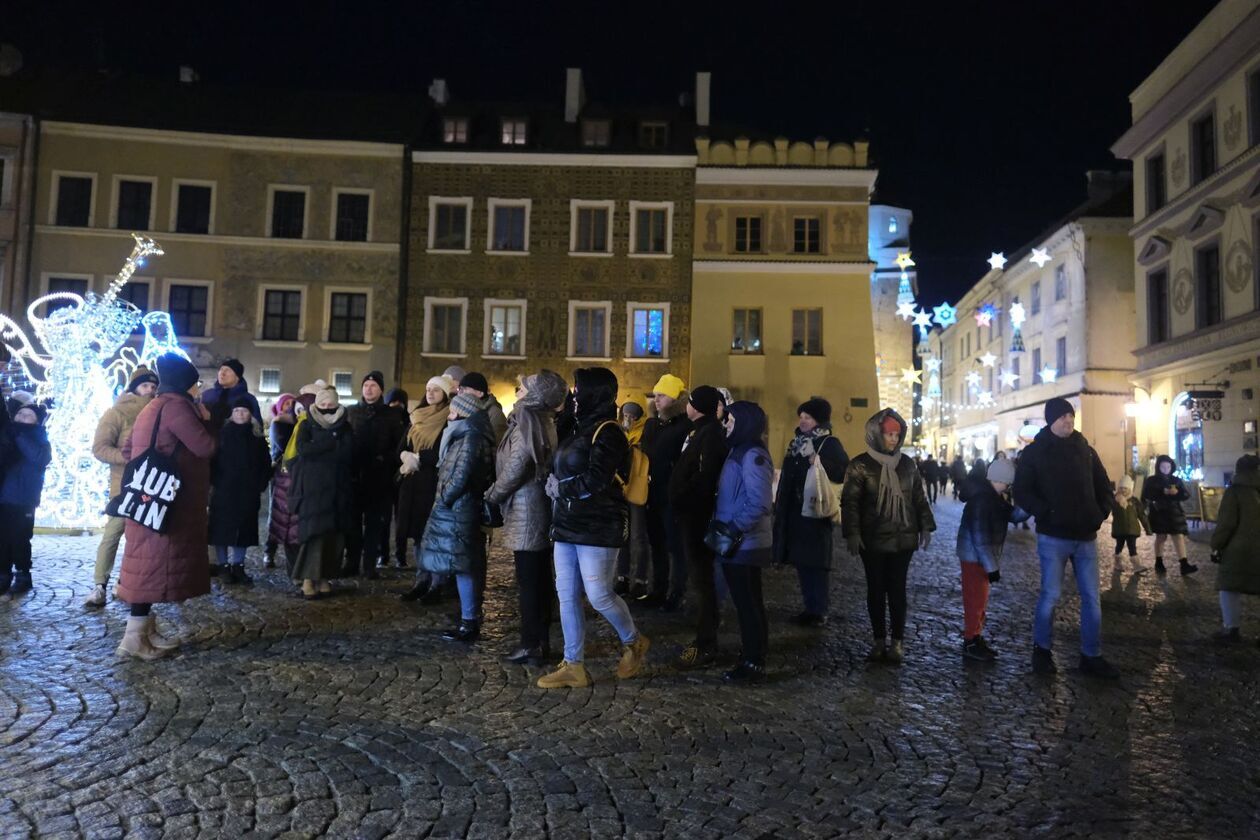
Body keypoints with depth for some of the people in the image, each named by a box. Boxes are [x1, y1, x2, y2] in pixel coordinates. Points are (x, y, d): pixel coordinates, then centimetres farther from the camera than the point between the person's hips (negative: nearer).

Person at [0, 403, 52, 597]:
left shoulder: (39, 440, 1)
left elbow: (39, 457, -20)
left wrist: (20, 435, -18)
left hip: (23, 499, -4)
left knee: (19, 539, -1)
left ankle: (22, 576, 10)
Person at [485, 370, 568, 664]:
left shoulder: (527, 425, -17)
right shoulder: (544, 423, 10)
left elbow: (514, 470, -18)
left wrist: (492, 495, -1)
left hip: (525, 514, -9)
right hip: (541, 511, 9)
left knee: (528, 583, -1)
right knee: (540, 580, 14)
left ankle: (531, 645, 6)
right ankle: (542, 641, 22)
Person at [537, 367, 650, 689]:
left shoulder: (607, 432, -12)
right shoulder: (584, 429, 16)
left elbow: (595, 481, -21)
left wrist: (560, 487, -9)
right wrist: (555, 484, -1)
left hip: (598, 527, -9)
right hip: (568, 525, 9)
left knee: (599, 595, -4)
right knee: (567, 595, 8)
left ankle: (634, 642, 22)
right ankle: (573, 666, 16)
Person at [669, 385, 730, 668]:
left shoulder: (711, 434, -17)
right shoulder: (700, 430, 15)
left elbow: (704, 478, -25)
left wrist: (680, 500, -15)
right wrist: (679, 500, 10)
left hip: (697, 514, -10)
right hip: (690, 513, 10)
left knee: (701, 578, -5)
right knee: (699, 576, 16)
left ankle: (706, 646, 1)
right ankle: (705, 636, 26)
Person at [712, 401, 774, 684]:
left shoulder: (752, 455, -19)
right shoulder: (740, 451, 11)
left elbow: (760, 503, -25)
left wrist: (734, 528, -21)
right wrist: (721, 521, 10)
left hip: (744, 544, -10)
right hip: (741, 543, 10)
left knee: (746, 602, 0)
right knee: (749, 600, 18)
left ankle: (753, 664, 10)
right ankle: (754, 654, 30)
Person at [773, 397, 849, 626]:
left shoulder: (830, 443, -6)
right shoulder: (797, 442, 15)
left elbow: (844, 473, -16)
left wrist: (819, 462, -28)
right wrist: (779, 506, 17)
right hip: (795, 510, 7)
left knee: (816, 561, -2)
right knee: (801, 560, 10)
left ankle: (819, 611, 7)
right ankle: (809, 607, 20)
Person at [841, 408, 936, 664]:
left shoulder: (906, 463, 7)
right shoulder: (861, 465, -4)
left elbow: (919, 497, 14)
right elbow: (850, 502, -6)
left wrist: (926, 527, 10)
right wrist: (852, 533, -12)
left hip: (902, 539, 2)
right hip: (872, 540, -2)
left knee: (897, 589, 4)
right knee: (876, 590, 7)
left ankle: (898, 641, 12)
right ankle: (879, 640, 17)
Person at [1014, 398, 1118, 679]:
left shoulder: (1085, 450, 9)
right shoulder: (1034, 452, -3)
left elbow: (1104, 486, 17)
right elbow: (1022, 493, -6)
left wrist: (1100, 514, 2)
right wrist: (1047, 513, -17)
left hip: (1086, 537, 4)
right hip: (1053, 537, -4)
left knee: (1092, 598, 6)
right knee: (1051, 595, 1)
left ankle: (1091, 656, 17)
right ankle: (1042, 650, 18)